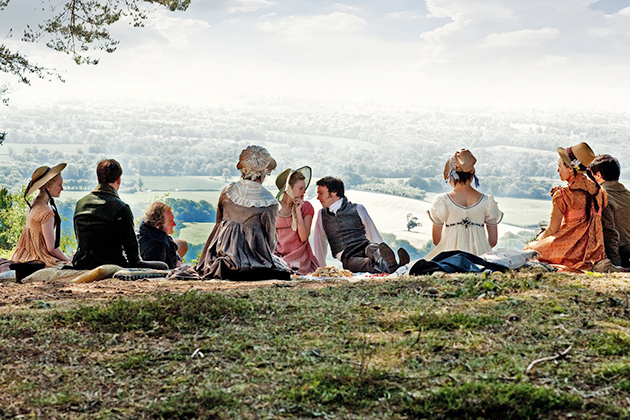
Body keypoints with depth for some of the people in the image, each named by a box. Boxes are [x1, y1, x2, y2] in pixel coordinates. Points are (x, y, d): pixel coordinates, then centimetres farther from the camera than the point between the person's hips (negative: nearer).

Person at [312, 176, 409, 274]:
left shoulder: (357, 209, 15)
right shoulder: (322, 215, 21)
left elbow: (373, 235, 14)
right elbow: (319, 245, 27)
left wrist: (383, 251, 3)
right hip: (347, 257, -1)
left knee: (372, 248, -37)